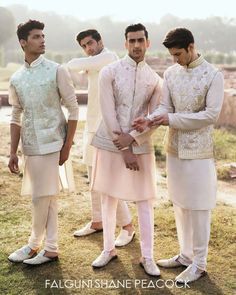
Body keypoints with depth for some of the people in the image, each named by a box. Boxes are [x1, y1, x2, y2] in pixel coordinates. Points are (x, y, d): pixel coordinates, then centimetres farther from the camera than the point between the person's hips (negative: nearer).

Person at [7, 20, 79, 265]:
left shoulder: (56, 71, -5)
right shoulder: (16, 79, 7)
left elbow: (73, 109, -4)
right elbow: (16, 117, 13)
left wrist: (67, 146, -8)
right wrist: (13, 152, 9)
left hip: (51, 144, -4)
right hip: (30, 146, 4)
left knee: (42, 196, 0)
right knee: (47, 196, 11)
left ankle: (34, 244, 20)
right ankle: (50, 248, 21)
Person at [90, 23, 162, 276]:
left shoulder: (155, 79, 4)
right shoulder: (109, 72, -4)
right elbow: (109, 114, -10)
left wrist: (132, 137, -14)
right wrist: (124, 149, -13)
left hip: (141, 146, 1)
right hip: (110, 144, -1)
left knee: (145, 203, 4)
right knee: (108, 199, 9)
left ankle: (147, 257, 17)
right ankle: (108, 249, 27)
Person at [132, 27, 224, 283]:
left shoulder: (213, 75, -10)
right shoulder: (170, 73, 5)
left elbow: (211, 114, -15)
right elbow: (165, 107, 3)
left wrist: (172, 119, -18)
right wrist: (150, 120, -19)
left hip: (198, 151, -5)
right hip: (174, 149, 6)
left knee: (198, 207, 2)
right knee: (179, 204, 14)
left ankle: (199, 263, 16)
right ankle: (186, 254, 30)